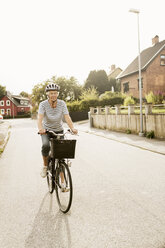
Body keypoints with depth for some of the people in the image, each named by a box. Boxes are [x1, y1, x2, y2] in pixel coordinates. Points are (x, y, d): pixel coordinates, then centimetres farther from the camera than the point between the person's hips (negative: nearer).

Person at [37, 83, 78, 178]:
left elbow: (67, 117, -21)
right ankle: (45, 166, -3)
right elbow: (40, 118, -28)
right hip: (46, 131, -1)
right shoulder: (43, 104, -14)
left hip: (59, 131, 1)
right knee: (46, 146, -32)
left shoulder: (62, 103, -11)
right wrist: (40, 128, -49)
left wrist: (72, 128, -39)